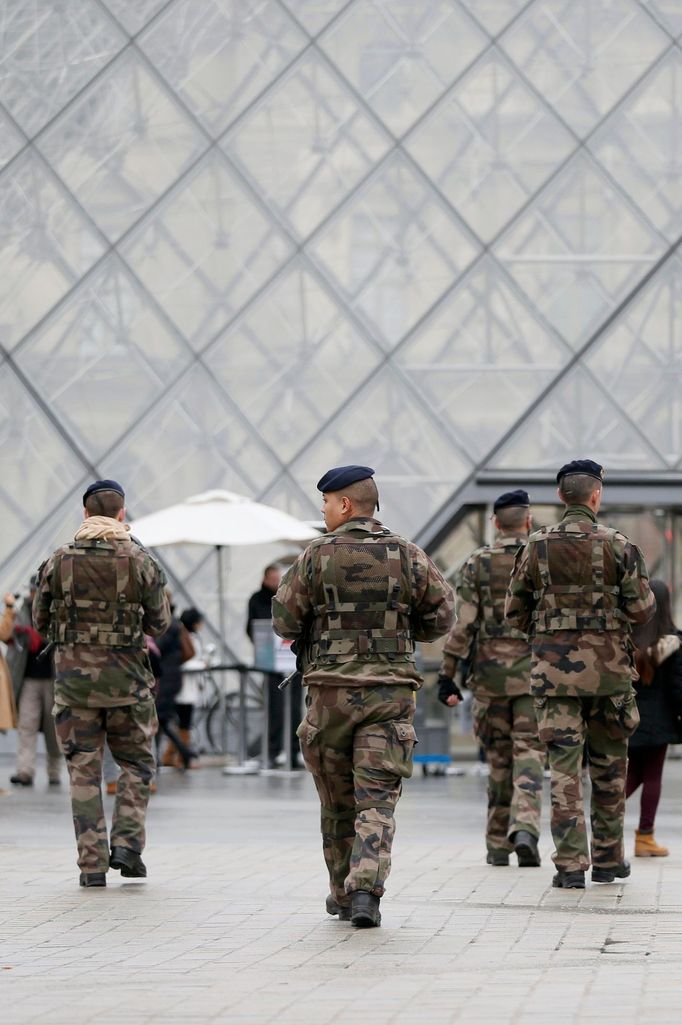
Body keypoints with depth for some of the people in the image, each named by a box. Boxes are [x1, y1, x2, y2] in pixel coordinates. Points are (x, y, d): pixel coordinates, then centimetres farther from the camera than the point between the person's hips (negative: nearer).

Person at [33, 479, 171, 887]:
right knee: (136, 764, 15)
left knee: (84, 770, 5)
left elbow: (40, 621, 6)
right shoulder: (141, 561, -5)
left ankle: (93, 863, 2)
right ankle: (126, 843, 0)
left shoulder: (59, 561, -2)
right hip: (127, 677, -1)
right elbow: (160, 623, 2)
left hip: (74, 675, 1)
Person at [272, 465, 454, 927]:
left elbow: (285, 621, 0)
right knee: (377, 800, -1)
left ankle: (344, 893, 23)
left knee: (338, 800, 14)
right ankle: (366, 891, -18)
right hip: (390, 693, 0)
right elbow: (441, 617, 7)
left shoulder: (317, 556, -3)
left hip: (331, 693, 0)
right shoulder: (408, 557, 2)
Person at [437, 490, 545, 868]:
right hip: (535, 673, -1)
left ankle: (498, 845, 16)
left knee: (498, 758, 11)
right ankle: (524, 829, -24)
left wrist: (447, 674, -4)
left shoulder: (476, 563, 0)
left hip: (490, 671, 1)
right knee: (529, 753, -1)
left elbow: (463, 623, -6)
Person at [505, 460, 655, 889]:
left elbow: (515, 612, 5)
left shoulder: (537, 547, 1)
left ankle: (571, 864, -6)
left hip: (554, 670, 1)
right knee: (609, 766, 12)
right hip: (609, 668, -1)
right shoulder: (618, 545, -5)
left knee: (564, 767, 0)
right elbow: (643, 609, -5)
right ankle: (608, 859, 19)